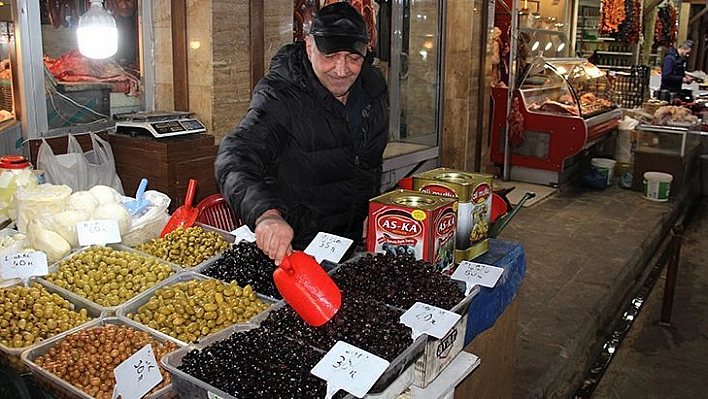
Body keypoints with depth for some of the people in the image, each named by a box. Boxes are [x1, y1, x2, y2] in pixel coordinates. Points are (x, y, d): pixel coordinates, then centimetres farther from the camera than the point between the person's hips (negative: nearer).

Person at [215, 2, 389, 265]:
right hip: (292, 240, -4)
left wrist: (372, 213, 15)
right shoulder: (279, 96, -23)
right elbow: (235, 157, -38)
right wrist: (266, 213, -56)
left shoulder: (374, 85, -1)